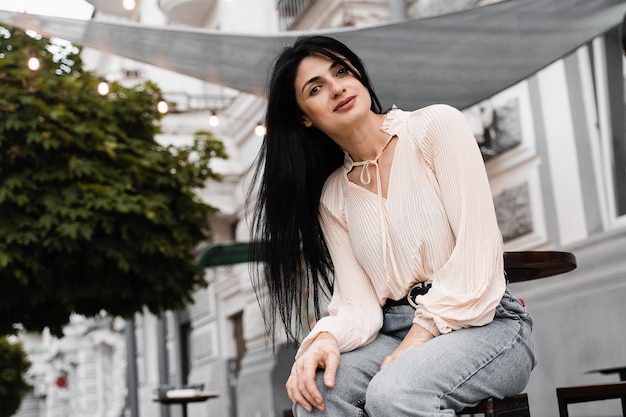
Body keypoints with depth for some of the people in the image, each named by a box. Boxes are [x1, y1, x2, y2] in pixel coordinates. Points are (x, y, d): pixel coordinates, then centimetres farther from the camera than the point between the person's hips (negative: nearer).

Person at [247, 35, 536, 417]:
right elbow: (360, 304, 0)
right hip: (395, 330, 4)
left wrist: (416, 341, -16)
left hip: (485, 324, -3)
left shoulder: (436, 125, -3)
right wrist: (327, 338, -22)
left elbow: (476, 250, -12)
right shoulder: (331, 197, 9)